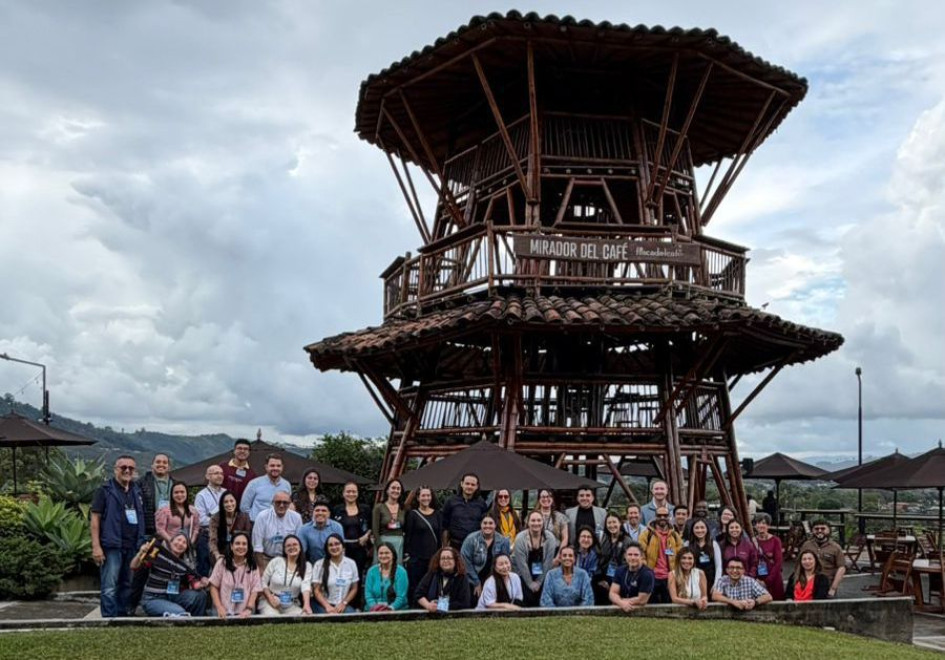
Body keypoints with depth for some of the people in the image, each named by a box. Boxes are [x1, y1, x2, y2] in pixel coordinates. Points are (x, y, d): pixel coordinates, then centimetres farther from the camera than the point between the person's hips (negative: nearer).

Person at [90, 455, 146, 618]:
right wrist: (96, 547, -14)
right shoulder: (105, 491, 0)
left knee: (127, 586, 12)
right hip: (112, 547, -6)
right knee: (109, 588, -7)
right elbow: (95, 519, -6)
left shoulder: (137, 492, 17)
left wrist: (143, 544, 12)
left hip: (133, 547, 6)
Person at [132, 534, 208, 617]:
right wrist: (140, 553, -30)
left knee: (200, 594, -14)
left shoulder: (186, 566, 4)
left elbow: (194, 584, -5)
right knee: (181, 614, -31)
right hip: (153, 599, -5)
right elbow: (134, 567, -11)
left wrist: (200, 584, -28)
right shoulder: (157, 555, -8)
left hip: (173, 598, 5)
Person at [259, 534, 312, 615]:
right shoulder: (276, 561, -1)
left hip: (292, 605, 2)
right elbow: (263, 582, 3)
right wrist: (270, 598, -13)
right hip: (270, 602, -2)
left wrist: (307, 605, -33)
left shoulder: (307, 566, 0)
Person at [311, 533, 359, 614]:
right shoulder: (319, 564, 2)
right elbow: (316, 590, -1)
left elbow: (354, 588, 11)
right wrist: (327, 606, -15)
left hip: (344, 606, 2)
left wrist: (344, 603, -4)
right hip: (324, 605, -2)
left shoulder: (351, 563, 8)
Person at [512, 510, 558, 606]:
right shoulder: (520, 538, -15)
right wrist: (530, 583, -10)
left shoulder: (550, 538, -10)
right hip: (523, 575, -2)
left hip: (542, 575, 2)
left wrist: (538, 582, -8)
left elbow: (548, 562, -8)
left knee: (542, 599, -10)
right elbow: (522, 564, -13)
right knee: (528, 598, -14)